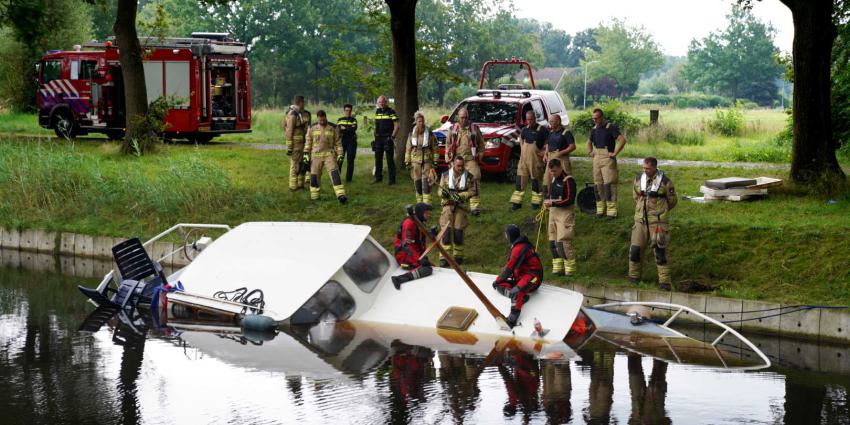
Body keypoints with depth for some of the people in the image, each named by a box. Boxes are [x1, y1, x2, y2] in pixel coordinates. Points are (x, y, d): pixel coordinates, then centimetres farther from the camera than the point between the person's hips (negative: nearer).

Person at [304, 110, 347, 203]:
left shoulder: (333, 129, 4)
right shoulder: (312, 129, 7)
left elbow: (337, 142, 8)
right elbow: (308, 143, 10)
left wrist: (339, 155, 2)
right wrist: (306, 154, 4)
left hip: (329, 155, -2)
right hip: (316, 155, 2)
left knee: (334, 173, -17)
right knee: (314, 175, 3)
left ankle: (341, 195, -25)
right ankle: (314, 196, 20)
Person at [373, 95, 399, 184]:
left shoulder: (391, 112, -6)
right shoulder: (377, 111, 12)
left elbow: (396, 125, -8)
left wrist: (392, 137, -14)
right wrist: (375, 135, 13)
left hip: (387, 138, -6)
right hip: (378, 138, 6)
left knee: (390, 159, -5)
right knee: (378, 159, 10)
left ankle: (392, 179, -3)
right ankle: (378, 177, 20)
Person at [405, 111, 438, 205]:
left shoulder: (429, 133, -2)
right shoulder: (412, 134, 4)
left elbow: (434, 147, 2)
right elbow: (408, 149, 9)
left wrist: (435, 160, -1)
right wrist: (407, 161, 6)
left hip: (427, 159, -2)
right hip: (415, 159, 2)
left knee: (426, 181, -11)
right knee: (417, 181, 6)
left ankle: (427, 202, -12)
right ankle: (419, 201, 18)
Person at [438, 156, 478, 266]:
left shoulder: (469, 177, 0)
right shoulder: (446, 175, 3)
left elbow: (473, 191, -1)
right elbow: (440, 190, 7)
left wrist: (460, 195, -14)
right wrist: (443, 193, -18)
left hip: (461, 206, 0)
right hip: (448, 205, 0)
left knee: (458, 231, 1)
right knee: (446, 230, -8)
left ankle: (458, 256, 16)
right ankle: (445, 257, -7)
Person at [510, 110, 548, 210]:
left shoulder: (542, 130, -10)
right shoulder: (525, 130, 9)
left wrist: (543, 152, -14)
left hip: (535, 160, -5)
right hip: (524, 159, 5)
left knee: (536, 180, 4)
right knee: (520, 180, 3)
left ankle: (536, 202, 14)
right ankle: (517, 202, 6)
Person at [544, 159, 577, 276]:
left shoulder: (568, 180, -12)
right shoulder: (553, 179, 15)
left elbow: (570, 200, -18)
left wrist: (553, 203, -23)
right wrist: (547, 200, 3)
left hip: (565, 214, -8)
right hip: (553, 213, 8)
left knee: (563, 242, -13)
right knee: (553, 241, 8)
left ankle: (570, 268, -4)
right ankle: (558, 267, 16)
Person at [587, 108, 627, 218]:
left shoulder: (611, 127, -9)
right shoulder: (594, 129, 14)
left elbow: (622, 140, -19)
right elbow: (589, 142, 33)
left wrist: (615, 153, -19)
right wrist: (590, 152, 16)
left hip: (607, 158, -7)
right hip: (596, 159, 7)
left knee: (609, 184, -11)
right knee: (598, 184, 8)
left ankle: (611, 210, -10)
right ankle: (600, 209, 15)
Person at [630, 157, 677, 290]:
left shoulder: (665, 182, -9)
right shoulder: (638, 179, 4)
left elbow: (672, 200, 5)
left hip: (658, 221, -4)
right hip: (640, 220, 4)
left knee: (660, 251, -5)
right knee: (635, 249, 6)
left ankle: (664, 281, 1)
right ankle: (634, 276, 21)